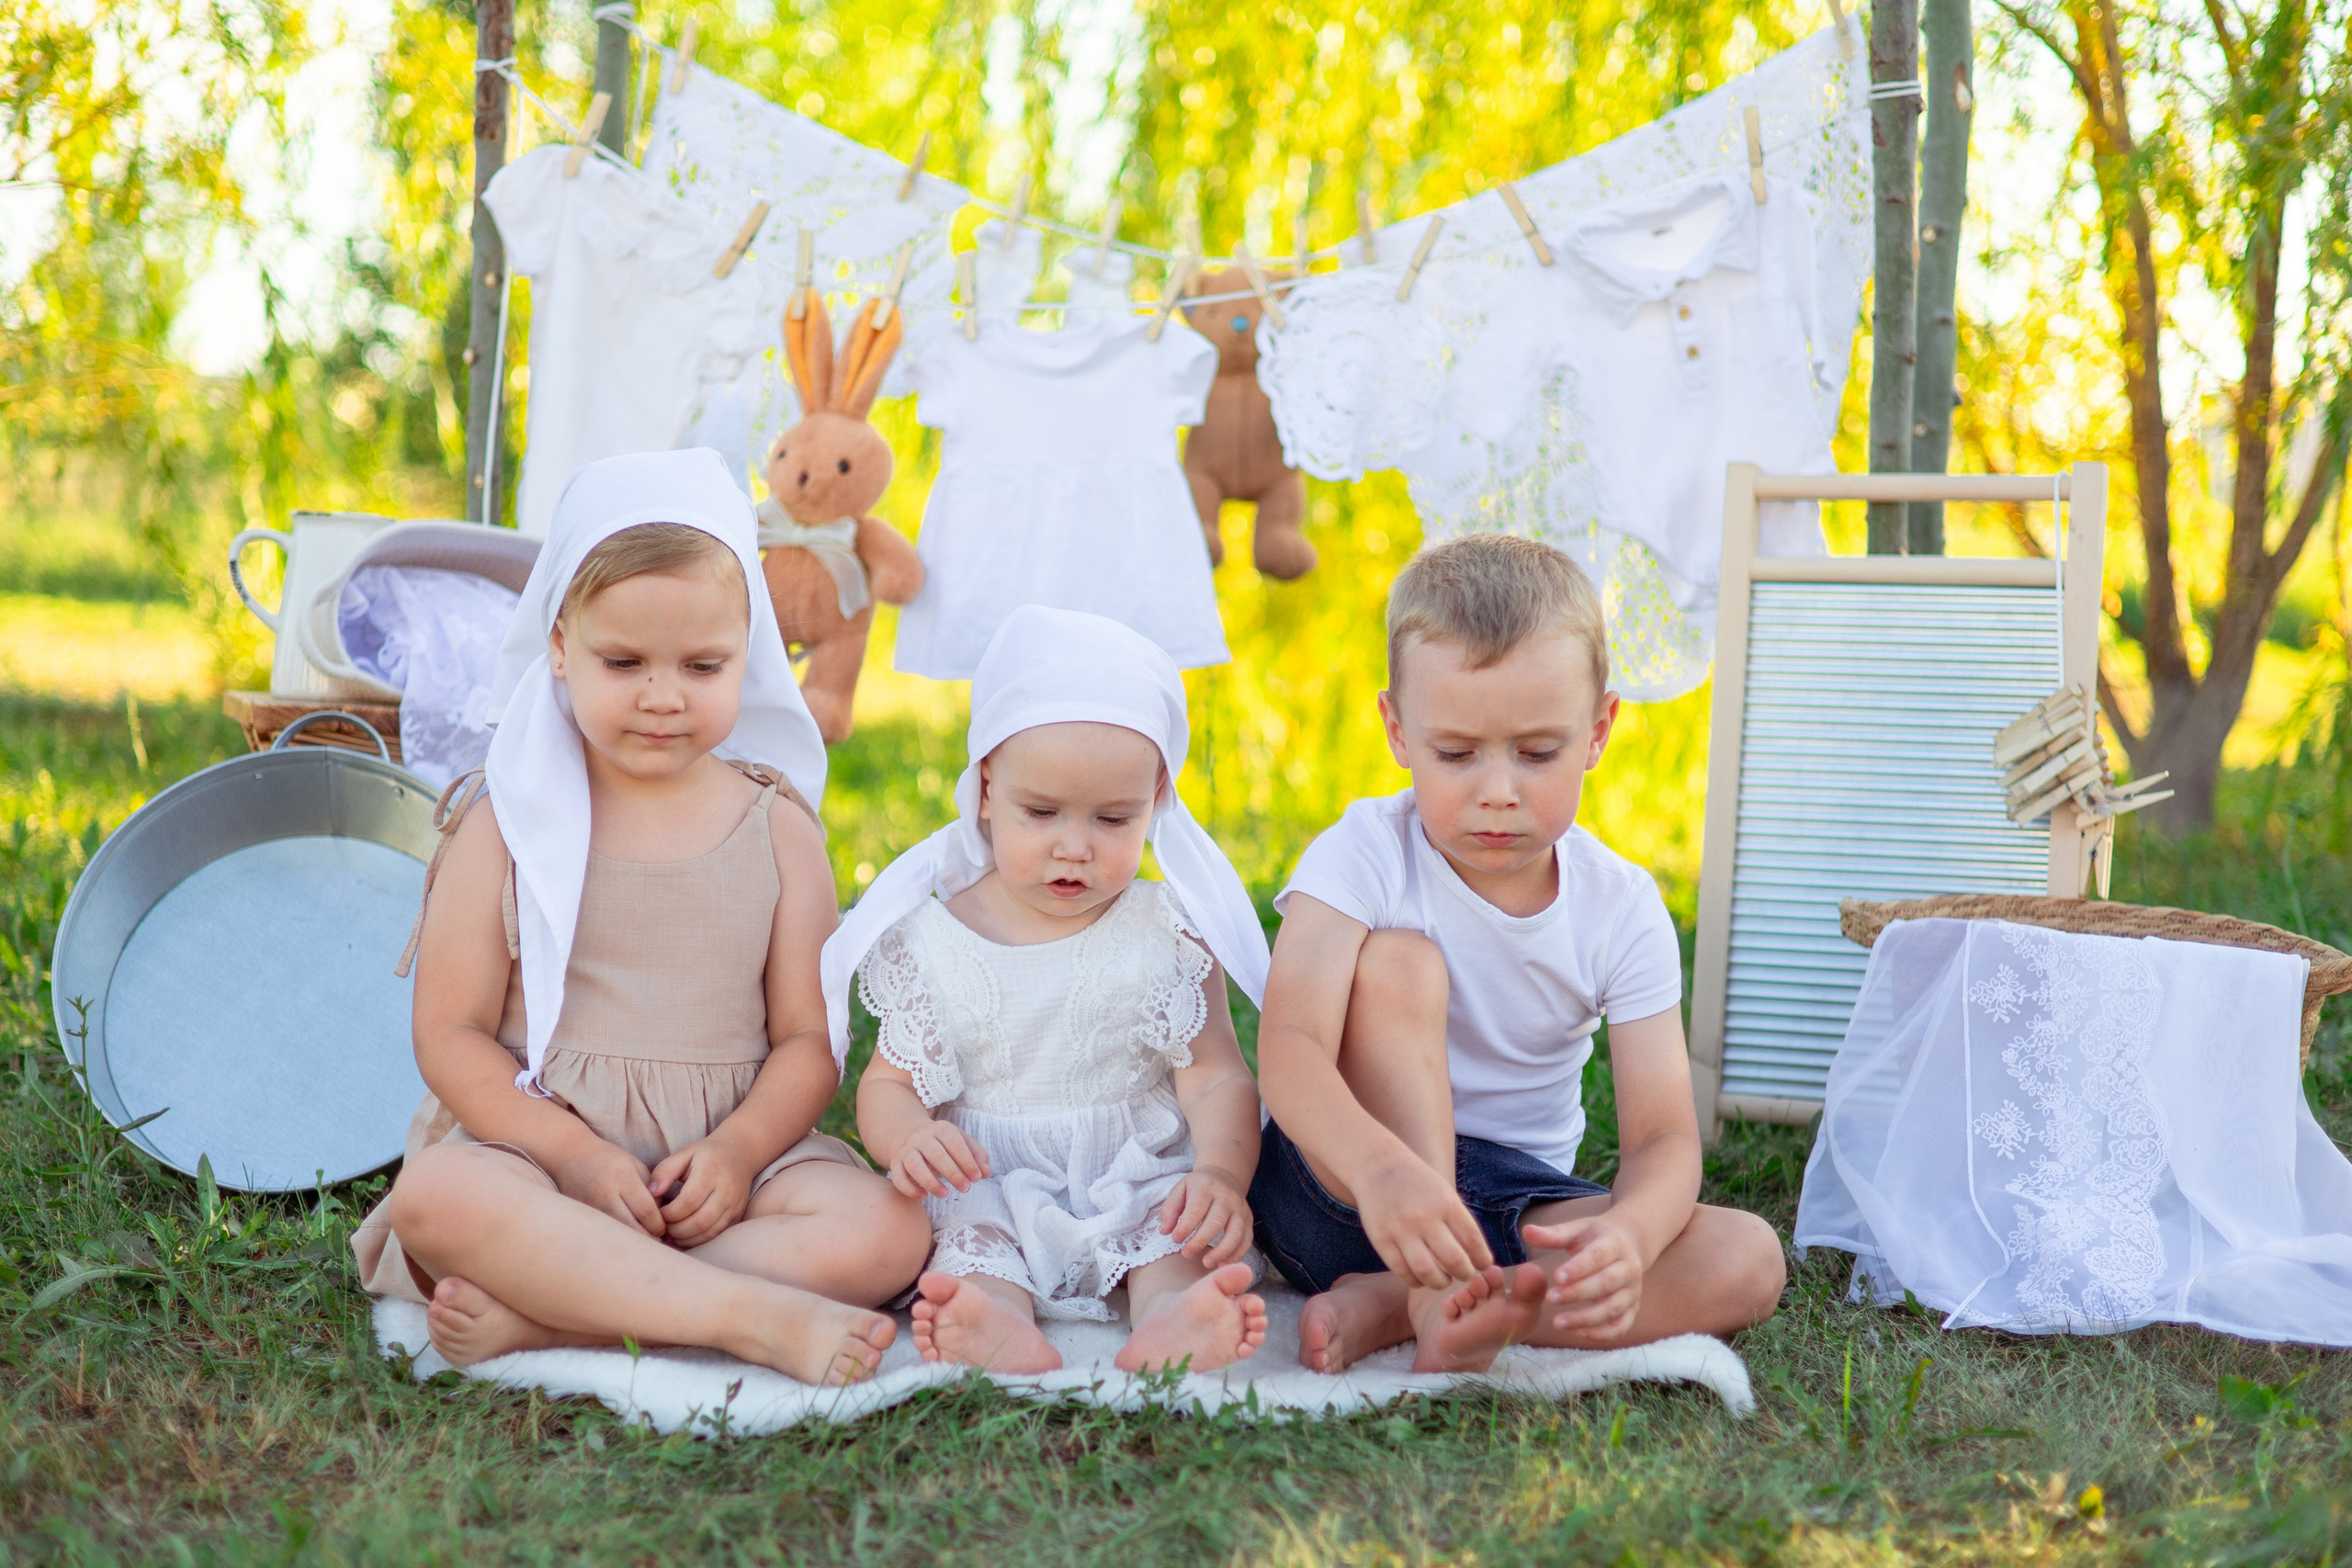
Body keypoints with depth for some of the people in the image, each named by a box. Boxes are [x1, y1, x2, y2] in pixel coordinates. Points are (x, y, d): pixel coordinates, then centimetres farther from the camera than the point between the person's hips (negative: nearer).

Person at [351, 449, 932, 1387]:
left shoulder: (778, 829, 8)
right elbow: (452, 1037, -2)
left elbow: (808, 1039, 4)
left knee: (884, 1229, -26)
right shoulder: (508, 825, 3)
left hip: (727, 1152, 2)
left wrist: (737, 1149, -16)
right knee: (436, 1197, -35)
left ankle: (538, 1317, -31)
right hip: (534, 1138, -2)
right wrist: (577, 1155, -17)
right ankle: (756, 1317, -35)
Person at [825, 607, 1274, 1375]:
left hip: (1144, 1178, 1)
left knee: (1192, 1232, -28)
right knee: (966, 1232, -30)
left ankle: (1171, 1318, -55)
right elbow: (889, 1083, 6)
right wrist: (909, 1139, -20)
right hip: (991, 1187, 0)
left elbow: (1217, 1079, -4)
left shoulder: (1169, 937, 1)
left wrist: (1220, 1172, -26)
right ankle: (996, 1326, -57)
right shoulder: (932, 945, 2)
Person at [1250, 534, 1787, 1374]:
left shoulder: (1623, 911, -6)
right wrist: (1383, 1166, -51)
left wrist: (1626, 1235, -39)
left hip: (1509, 1206, 3)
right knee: (1399, 964, -26)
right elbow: (1289, 1049, -29)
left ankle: (1386, 1305, -24)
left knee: (1749, 1261, -20)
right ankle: (1437, 1294, -31)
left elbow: (1663, 1137, -14)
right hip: (1344, 1187, -3)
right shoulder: (1364, 856, -14)